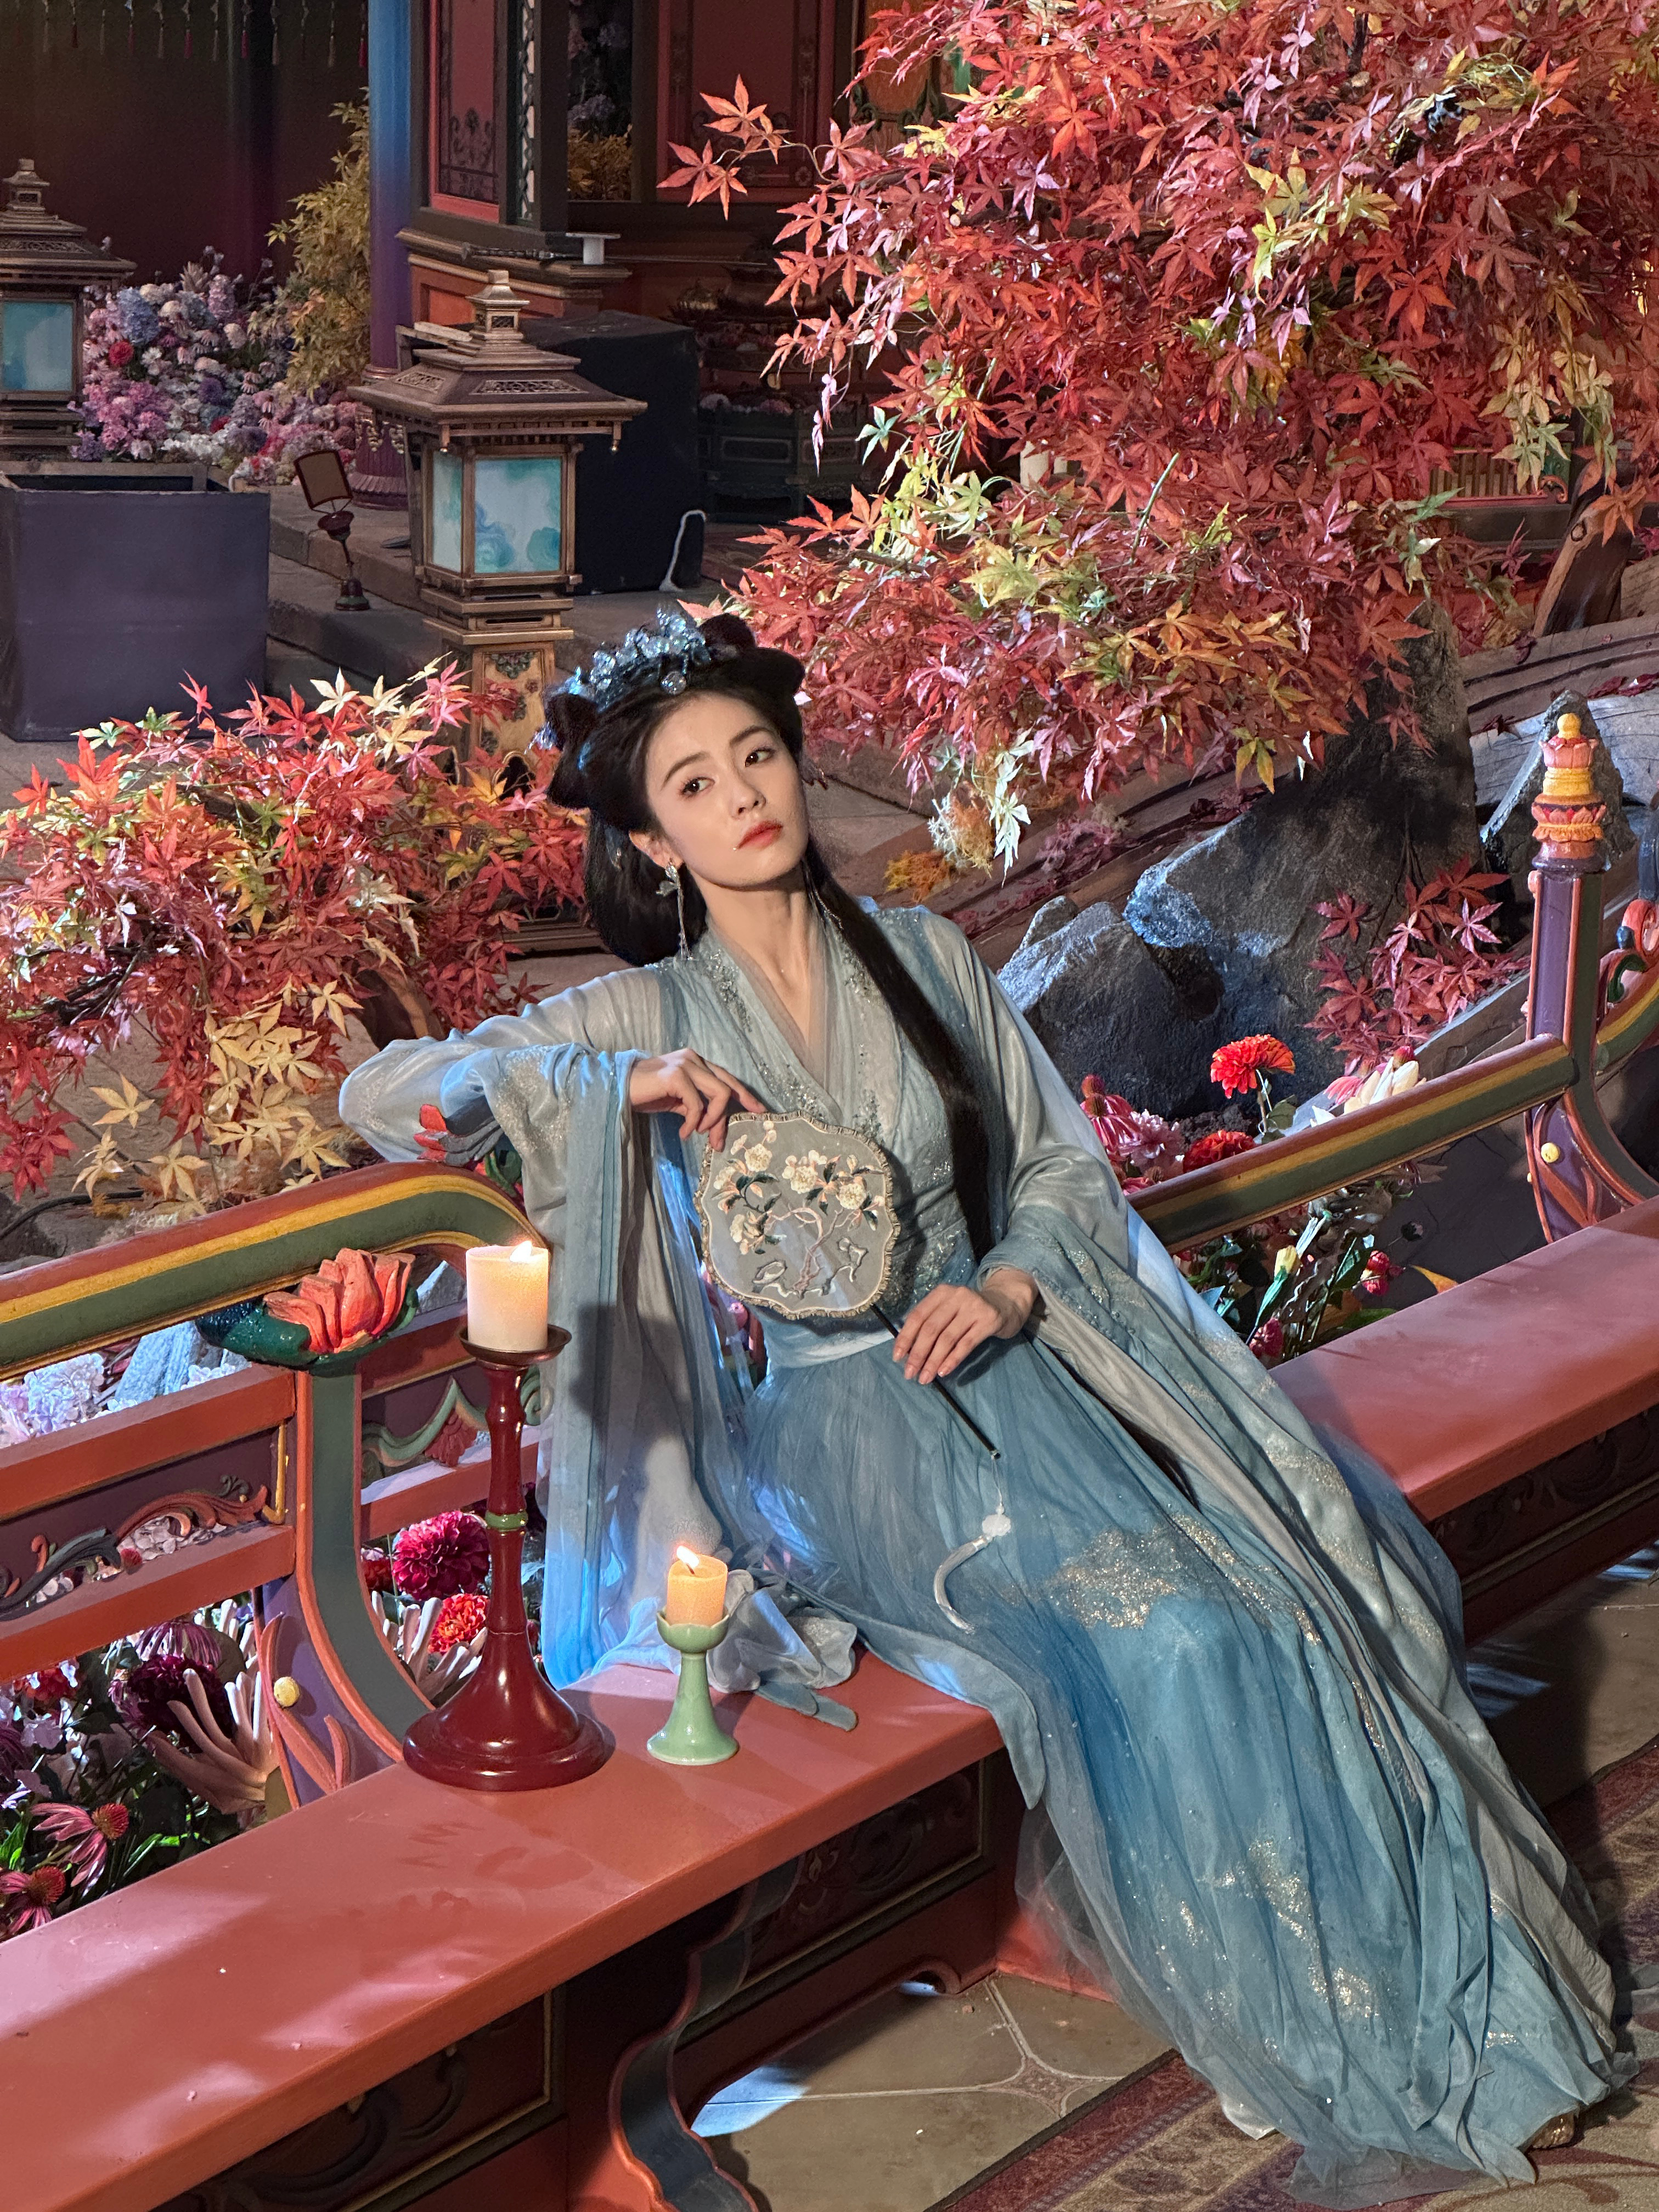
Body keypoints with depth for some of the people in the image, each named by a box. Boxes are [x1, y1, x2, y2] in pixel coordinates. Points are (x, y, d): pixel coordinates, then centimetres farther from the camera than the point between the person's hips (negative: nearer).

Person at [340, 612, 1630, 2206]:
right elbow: (383, 1093, -4)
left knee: (1256, 1613, -24)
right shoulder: (646, 1018, 4)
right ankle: (1336, 2079, -16)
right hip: (825, 1432, -3)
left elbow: (1062, 1164, 14)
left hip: (995, 1365, 3)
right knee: (1154, 1645, -28)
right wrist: (623, 1087, -16)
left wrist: (1009, 1286, -8)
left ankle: (1431, 2029, -14)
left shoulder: (921, 959, 12)